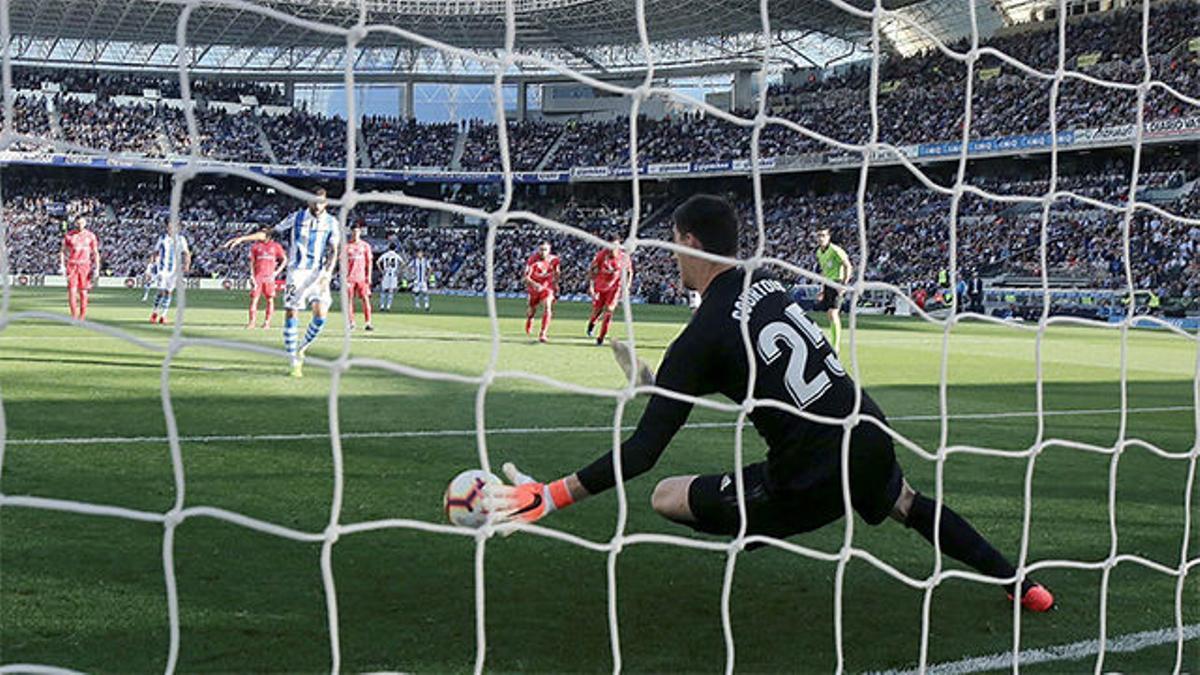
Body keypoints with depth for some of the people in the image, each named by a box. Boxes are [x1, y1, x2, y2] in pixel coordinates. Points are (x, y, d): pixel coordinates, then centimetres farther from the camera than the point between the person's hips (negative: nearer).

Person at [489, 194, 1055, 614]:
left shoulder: (700, 340, -14)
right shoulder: (769, 285, 5)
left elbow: (643, 451, -17)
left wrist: (551, 496, -15)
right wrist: (666, 383, 30)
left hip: (813, 482, -7)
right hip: (873, 443, 7)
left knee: (665, 497, 5)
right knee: (909, 506, 41)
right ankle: (1024, 586, 46)